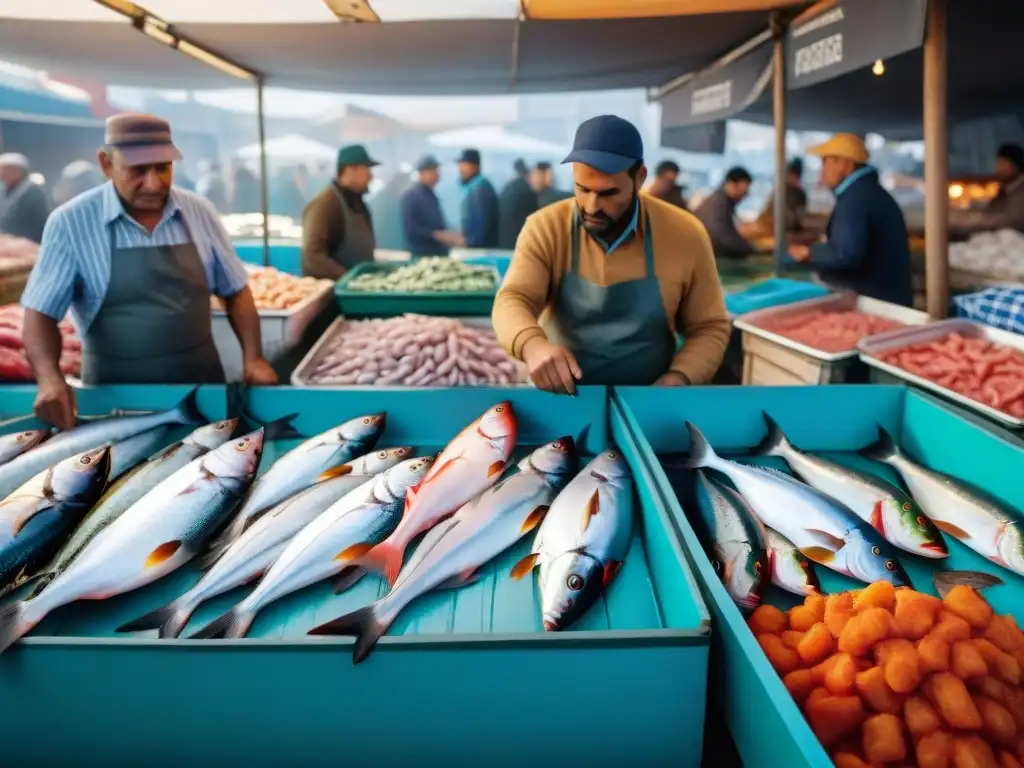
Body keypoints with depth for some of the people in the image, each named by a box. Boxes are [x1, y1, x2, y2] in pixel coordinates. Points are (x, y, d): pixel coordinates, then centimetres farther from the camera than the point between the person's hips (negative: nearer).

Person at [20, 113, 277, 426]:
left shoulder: (199, 212, -1)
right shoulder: (70, 222, -8)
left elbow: (235, 290, 7)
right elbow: (41, 311, -6)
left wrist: (253, 359, -3)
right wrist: (50, 379, -22)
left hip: (202, 382, 3)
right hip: (115, 393, -2)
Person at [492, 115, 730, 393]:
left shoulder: (685, 235, -4)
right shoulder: (545, 228, -5)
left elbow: (709, 328, 3)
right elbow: (512, 301, -14)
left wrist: (679, 378, -15)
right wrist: (533, 345, -36)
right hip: (562, 399, 0)